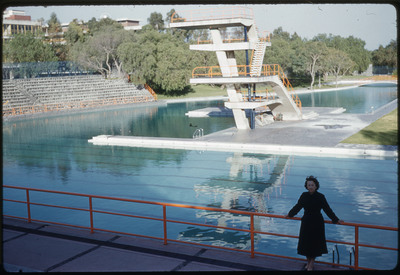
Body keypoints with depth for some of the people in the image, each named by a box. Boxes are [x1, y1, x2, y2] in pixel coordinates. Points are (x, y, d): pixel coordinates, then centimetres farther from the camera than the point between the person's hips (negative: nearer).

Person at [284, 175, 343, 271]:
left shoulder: (320, 197, -12)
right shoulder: (304, 195, -3)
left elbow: (327, 209, -6)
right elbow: (298, 206, 10)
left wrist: (336, 220, -6)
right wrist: (289, 214, 19)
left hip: (317, 223, -3)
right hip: (306, 222, 3)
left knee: (315, 243, 5)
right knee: (305, 242, 9)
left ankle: (312, 263, 21)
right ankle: (308, 261, 28)